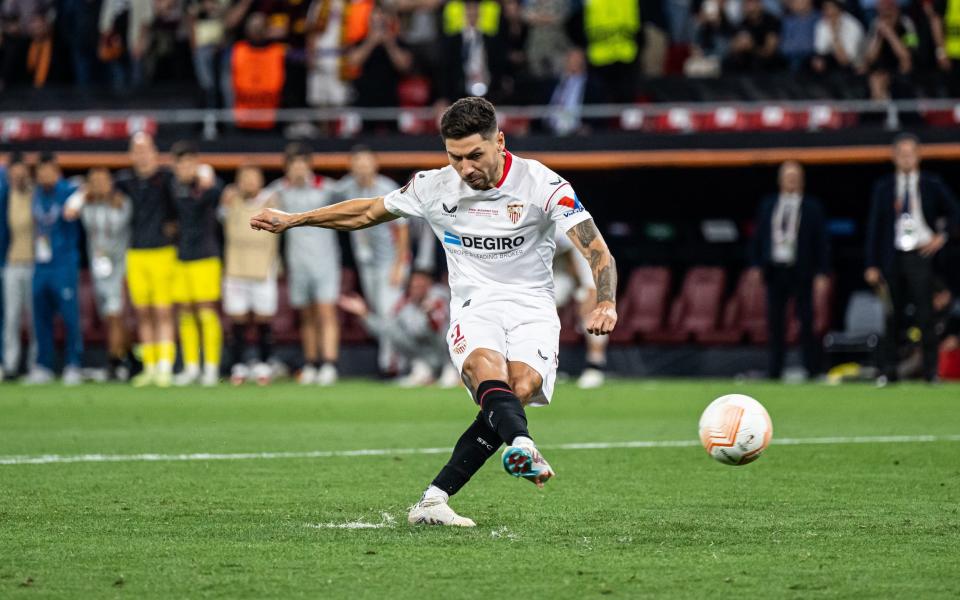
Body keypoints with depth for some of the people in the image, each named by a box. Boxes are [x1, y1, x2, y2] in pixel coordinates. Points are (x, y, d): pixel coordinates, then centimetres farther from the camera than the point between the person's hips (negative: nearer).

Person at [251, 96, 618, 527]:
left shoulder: (542, 184, -8)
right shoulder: (434, 188, 2)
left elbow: (598, 253, -11)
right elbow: (368, 212, 19)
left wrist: (606, 303, -31)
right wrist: (293, 220, 22)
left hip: (532, 309, -1)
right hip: (474, 309, 1)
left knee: (521, 389, -30)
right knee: (488, 371, -34)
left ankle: (434, 498, -29)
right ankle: (522, 445, -65)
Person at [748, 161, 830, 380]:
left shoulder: (812, 207, 3)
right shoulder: (768, 205, 11)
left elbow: (821, 241, 1)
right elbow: (758, 237, 13)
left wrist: (822, 273, -6)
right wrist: (756, 265, 2)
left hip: (801, 271, -3)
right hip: (774, 269, 3)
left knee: (806, 321, -4)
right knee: (775, 321, 3)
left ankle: (811, 368, 2)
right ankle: (775, 369, 8)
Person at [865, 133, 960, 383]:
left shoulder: (932, 185, 6)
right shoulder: (883, 187, 8)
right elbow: (874, 228, 7)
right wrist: (872, 265, 2)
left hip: (921, 256, -1)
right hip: (893, 257, 1)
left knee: (925, 314, -7)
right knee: (893, 316, 4)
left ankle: (930, 370, -4)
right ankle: (889, 370, 9)